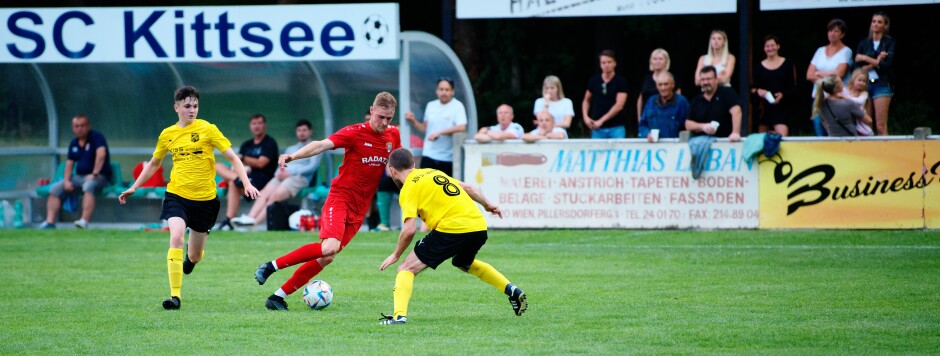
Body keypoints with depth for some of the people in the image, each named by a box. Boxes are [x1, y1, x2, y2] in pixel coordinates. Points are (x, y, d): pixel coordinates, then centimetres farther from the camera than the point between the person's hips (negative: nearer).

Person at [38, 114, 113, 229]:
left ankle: (84, 221, -52)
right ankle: (50, 222, -16)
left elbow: (101, 154, -24)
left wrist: (94, 174, -28)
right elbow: (69, 164, 16)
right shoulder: (74, 143, 14)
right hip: (79, 177, 8)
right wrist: (66, 180, -1)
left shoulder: (96, 137, -8)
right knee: (55, 188, -6)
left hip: (100, 177, -8)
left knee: (89, 185, -40)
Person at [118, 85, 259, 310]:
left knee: (195, 255, 9)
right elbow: (154, 164, 21)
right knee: (176, 237, -25)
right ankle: (175, 295, -22)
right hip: (177, 196, 1)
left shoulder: (207, 129, -5)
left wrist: (247, 183, -16)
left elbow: (232, 158, -4)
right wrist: (133, 188, 19)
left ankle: (190, 258, 50)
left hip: (205, 199, -1)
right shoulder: (167, 135, 4)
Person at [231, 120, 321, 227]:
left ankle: (255, 222, -42)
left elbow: (313, 166, -2)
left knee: (275, 196, -30)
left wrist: (291, 172, -11)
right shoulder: (290, 149, 35)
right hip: (282, 177, 6)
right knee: (264, 194, -24)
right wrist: (279, 173, 1)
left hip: (300, 178, -6)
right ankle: (250, 217, -41)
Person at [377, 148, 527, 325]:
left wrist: (396, 255, 4)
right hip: (479, 227, 8)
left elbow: (409, 231, -9)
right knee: (463, 263, 38)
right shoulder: (433, 172, 21)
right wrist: (487, 204, 35)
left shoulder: (409, 189, -1)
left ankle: (399, 315, -19)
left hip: (452, 229, -8)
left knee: (407, 269, -1)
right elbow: (467, 187, 23)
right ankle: (512, 290, 32)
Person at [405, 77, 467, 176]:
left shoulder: (457, 106, -5)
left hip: (448, 158, -3)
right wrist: (413, 121, 2)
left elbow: (461, 127, -18)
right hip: (429, 156, 3)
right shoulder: (431, 106, 11)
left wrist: (440, 132, -22)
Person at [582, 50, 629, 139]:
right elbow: (586, 100, 20)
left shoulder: (620, 81, -3)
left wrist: (601, 120, -15)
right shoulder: (594, 81, 7)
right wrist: (586, 117, 2)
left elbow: (619, 105, -11)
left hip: (616, 127, -3)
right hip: (597, 128, 3)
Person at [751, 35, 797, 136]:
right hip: (763, 108, 3)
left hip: (781, 107, -3)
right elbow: (753, 88, 12)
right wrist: (757, 91, -11)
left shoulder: (788, 65, 4)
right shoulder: (759, 67, 10)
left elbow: (793, 87, 2)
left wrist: (783, 95, -15)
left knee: (782, 135, -19)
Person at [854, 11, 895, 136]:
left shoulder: (889, 42, 4)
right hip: (865, 84, 3)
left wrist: (866, 58, -4)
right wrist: (876, 62, -9)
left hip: (881, 85, -3)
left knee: (881, 126, -10)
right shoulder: (864, 43, 13)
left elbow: (887, 64, -9)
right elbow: (857, 66, 3)